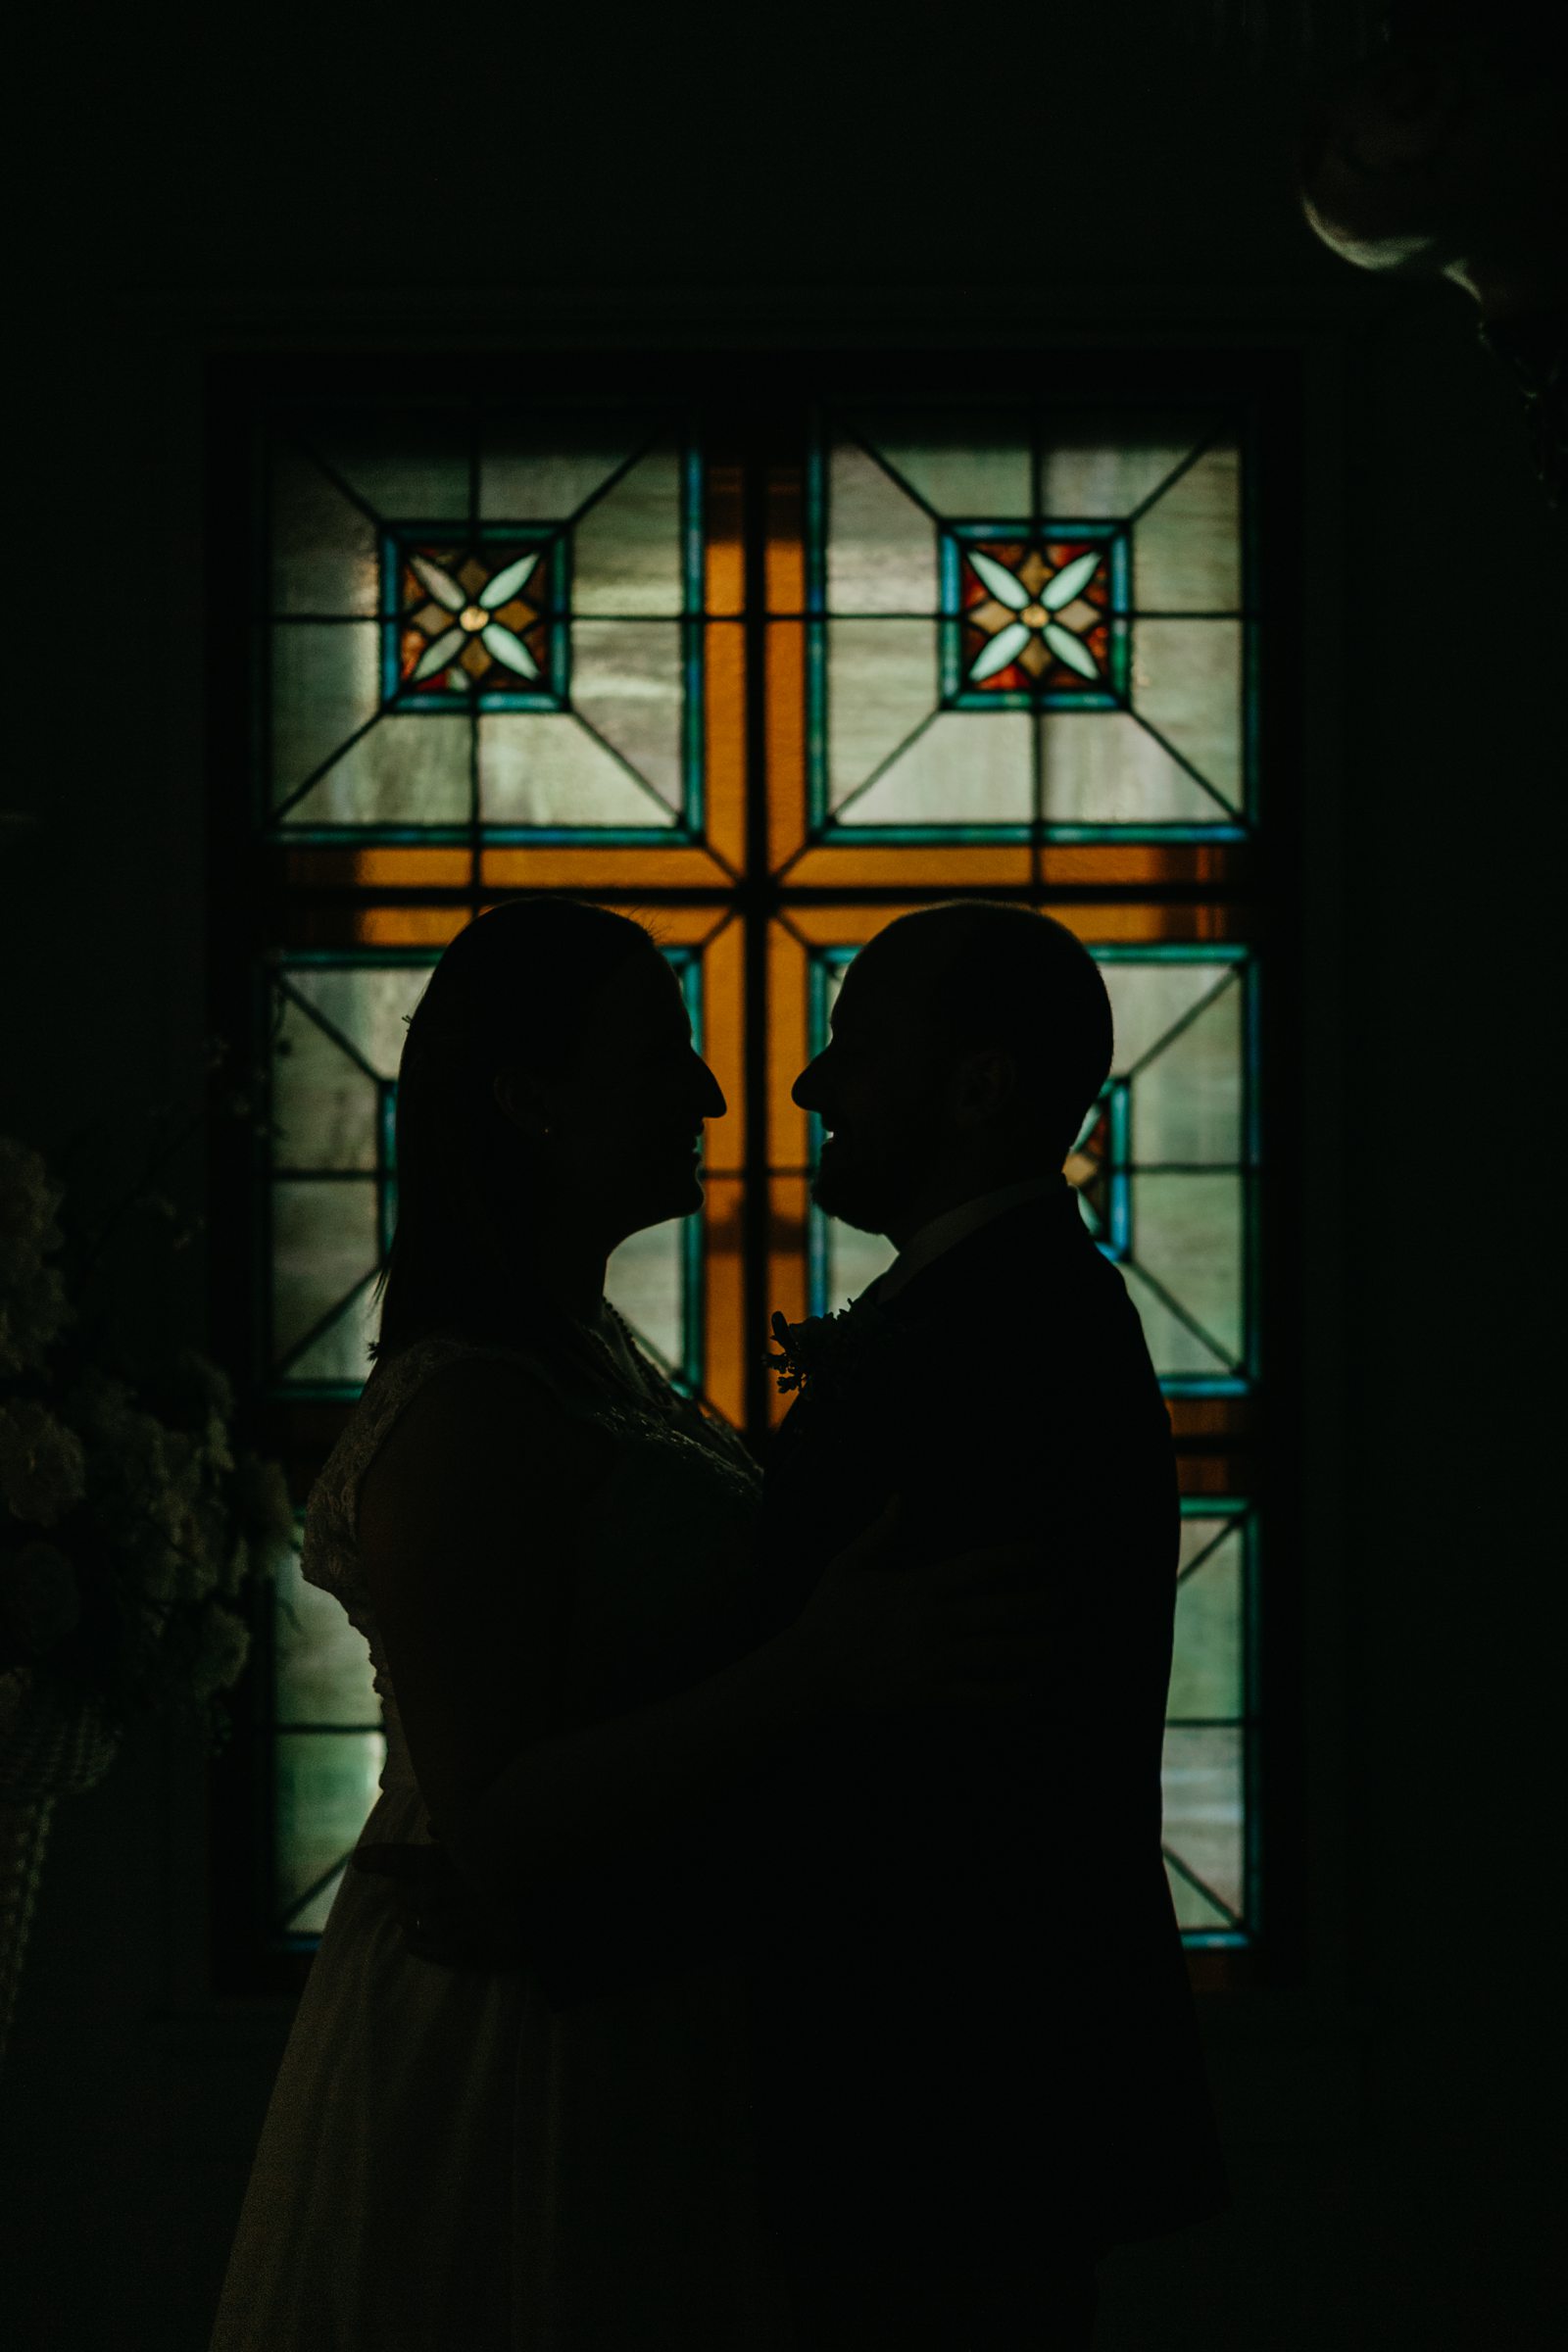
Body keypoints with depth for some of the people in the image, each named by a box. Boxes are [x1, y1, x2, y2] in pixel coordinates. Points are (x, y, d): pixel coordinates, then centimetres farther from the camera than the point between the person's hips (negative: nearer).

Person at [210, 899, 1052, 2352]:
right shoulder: (461, 1415, -21)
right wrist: (815, 1673, -30)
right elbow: (485, 1825, -26)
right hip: (524, 2060, -10)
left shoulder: (584, 1356, 10)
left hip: (637, 2027, 10)